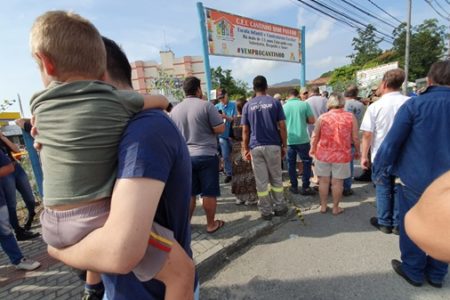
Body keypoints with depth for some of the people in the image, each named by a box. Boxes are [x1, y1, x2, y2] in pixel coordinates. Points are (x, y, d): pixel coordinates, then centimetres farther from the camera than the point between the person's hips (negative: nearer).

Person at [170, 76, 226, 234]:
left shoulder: (175, 110, 5)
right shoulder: (206, 105, -9)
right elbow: (220, 129, -11)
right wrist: (213, 120, 9)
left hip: (184, 156, 5)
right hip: (206, 155, -4)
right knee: (209, 192, 8)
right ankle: (211, 224, 21)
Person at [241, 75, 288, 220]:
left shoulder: (248, 105, 3)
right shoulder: (275, 102, 1)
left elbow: (245, 130, 2)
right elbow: (282, 126, -3)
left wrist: (245, 148, 8)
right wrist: (284, 145, 5)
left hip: (256, 147, 0)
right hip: (273, 145, 0)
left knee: (261, 181, 7)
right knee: (276, 178, 14)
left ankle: (266, 211, 15)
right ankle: (279, 207, 23)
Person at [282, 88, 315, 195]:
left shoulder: (284, 106, 1)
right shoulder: (304, 104, -3)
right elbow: (312, 120, -4)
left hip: (289, 140, 2)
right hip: (302, 139, -2)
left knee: (291, 163, 12)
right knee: (307, 162, 10)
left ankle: (294, 186, 18)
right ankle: (305, 187, 11)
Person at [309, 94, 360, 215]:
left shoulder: (322, 117, -2)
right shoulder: (351, 117, -3)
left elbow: (315, 136, 3)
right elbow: (355, 138, -1)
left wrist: (312, 149, 18)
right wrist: (357, 151, 15)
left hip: (323, 154, 1)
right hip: (341, 155, 0)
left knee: (324, 181, 12)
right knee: (337, 182, 9)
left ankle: (323, 206, 22)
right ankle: (336, 208, 22)